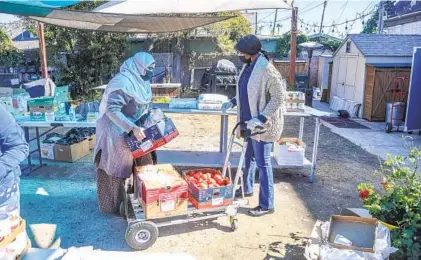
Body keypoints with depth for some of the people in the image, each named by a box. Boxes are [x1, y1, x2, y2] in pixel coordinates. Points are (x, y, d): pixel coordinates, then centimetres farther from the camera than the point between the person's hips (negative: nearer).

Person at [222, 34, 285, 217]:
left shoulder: (267, 70, -22)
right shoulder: (248, 66, 6)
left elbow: (278, 98, -23)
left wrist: (260, 118, -29)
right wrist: (233, 102, 8)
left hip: (262, 124, -9)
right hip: (249, 121, 9)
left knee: (262, 163, -1)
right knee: (249, 156, 22)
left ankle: (267, 205, 12)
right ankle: (247, 188, 43)